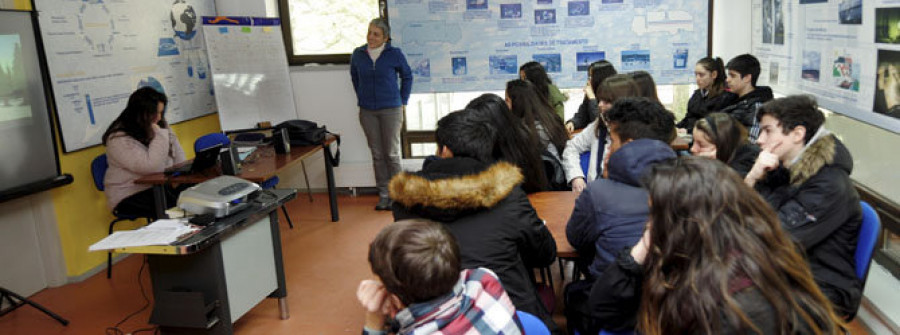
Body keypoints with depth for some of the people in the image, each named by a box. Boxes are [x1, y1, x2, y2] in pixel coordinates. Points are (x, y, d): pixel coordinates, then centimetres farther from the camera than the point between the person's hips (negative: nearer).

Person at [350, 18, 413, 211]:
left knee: (392, 153, 3)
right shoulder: (358, 54, 1)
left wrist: (403, 102, 5)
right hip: (367, 111, 3)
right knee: (377, 154, 8)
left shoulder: (395, 54, -6)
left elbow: (407, 76, 7)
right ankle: (383, 195, 17)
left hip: (391, 109, -3)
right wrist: (362, 98, 15)